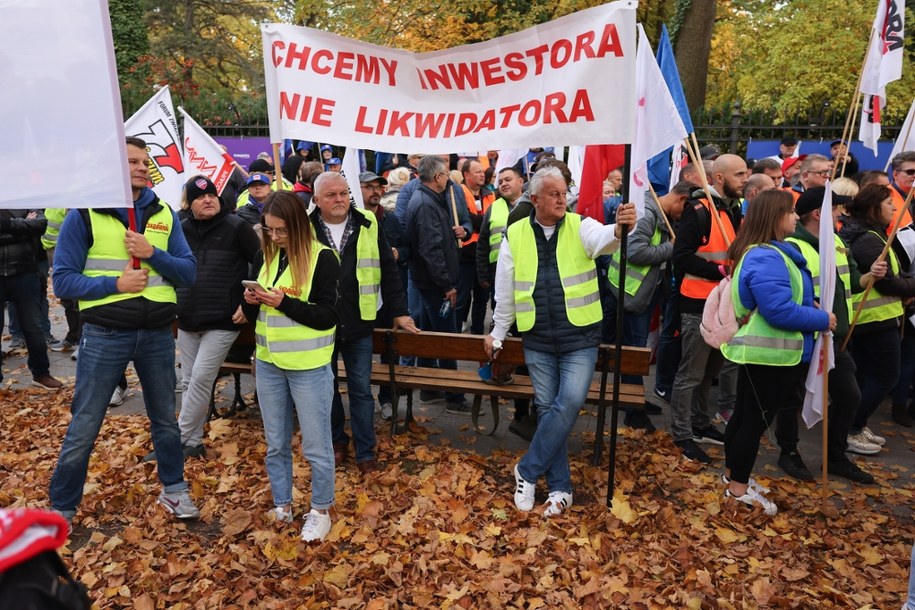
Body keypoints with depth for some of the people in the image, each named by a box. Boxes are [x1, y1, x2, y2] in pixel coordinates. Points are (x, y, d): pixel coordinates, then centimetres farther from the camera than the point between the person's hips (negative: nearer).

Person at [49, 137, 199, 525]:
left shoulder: (165, 214, 5)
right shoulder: (84, 214, -4)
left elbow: (189, 273, 0)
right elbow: (63, 280, -6)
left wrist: (153, 252, -15)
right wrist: (115, 282, -19)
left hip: (158, 334, 3)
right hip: (105, 335, -3)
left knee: (165, 418, 16)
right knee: (83, 428, 4)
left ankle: (174, 489, 34)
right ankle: (61, 509, 22)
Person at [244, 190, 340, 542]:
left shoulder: (322, 258, -12)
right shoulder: (267, 255, 7)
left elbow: (327, 316, -15)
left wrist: (283, 302, -22)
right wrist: (252, 299, -6)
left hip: (309, 366, -6)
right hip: (268, 363, 6)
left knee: (316, 446, 6)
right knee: (275, 444, 17)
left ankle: (320, 510, 24)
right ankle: (281, 506, 34)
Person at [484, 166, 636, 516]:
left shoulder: (580, 227, -2)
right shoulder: (516, 236, 2)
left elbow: (602, 239, -27)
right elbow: (505, 292, 9)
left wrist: (620, 228, -50)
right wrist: (497, 333, 13)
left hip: (580, 337, -1)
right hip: (538, 340, 2)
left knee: (569, 403, -11)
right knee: (547, 408, 7)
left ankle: (528, 471, 8)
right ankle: (559, 486, 20)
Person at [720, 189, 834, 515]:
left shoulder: (767, 253, 11)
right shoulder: (766, 258, -23)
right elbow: (779, 311, -29)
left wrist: (809, 307, 6)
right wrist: (822, 319, -15)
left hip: (761, 352, 10)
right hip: (769, 354, -10)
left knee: (745, 415, 18)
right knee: (755, 420, 1)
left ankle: (733, 473, 32)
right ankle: (738, 487, 15)